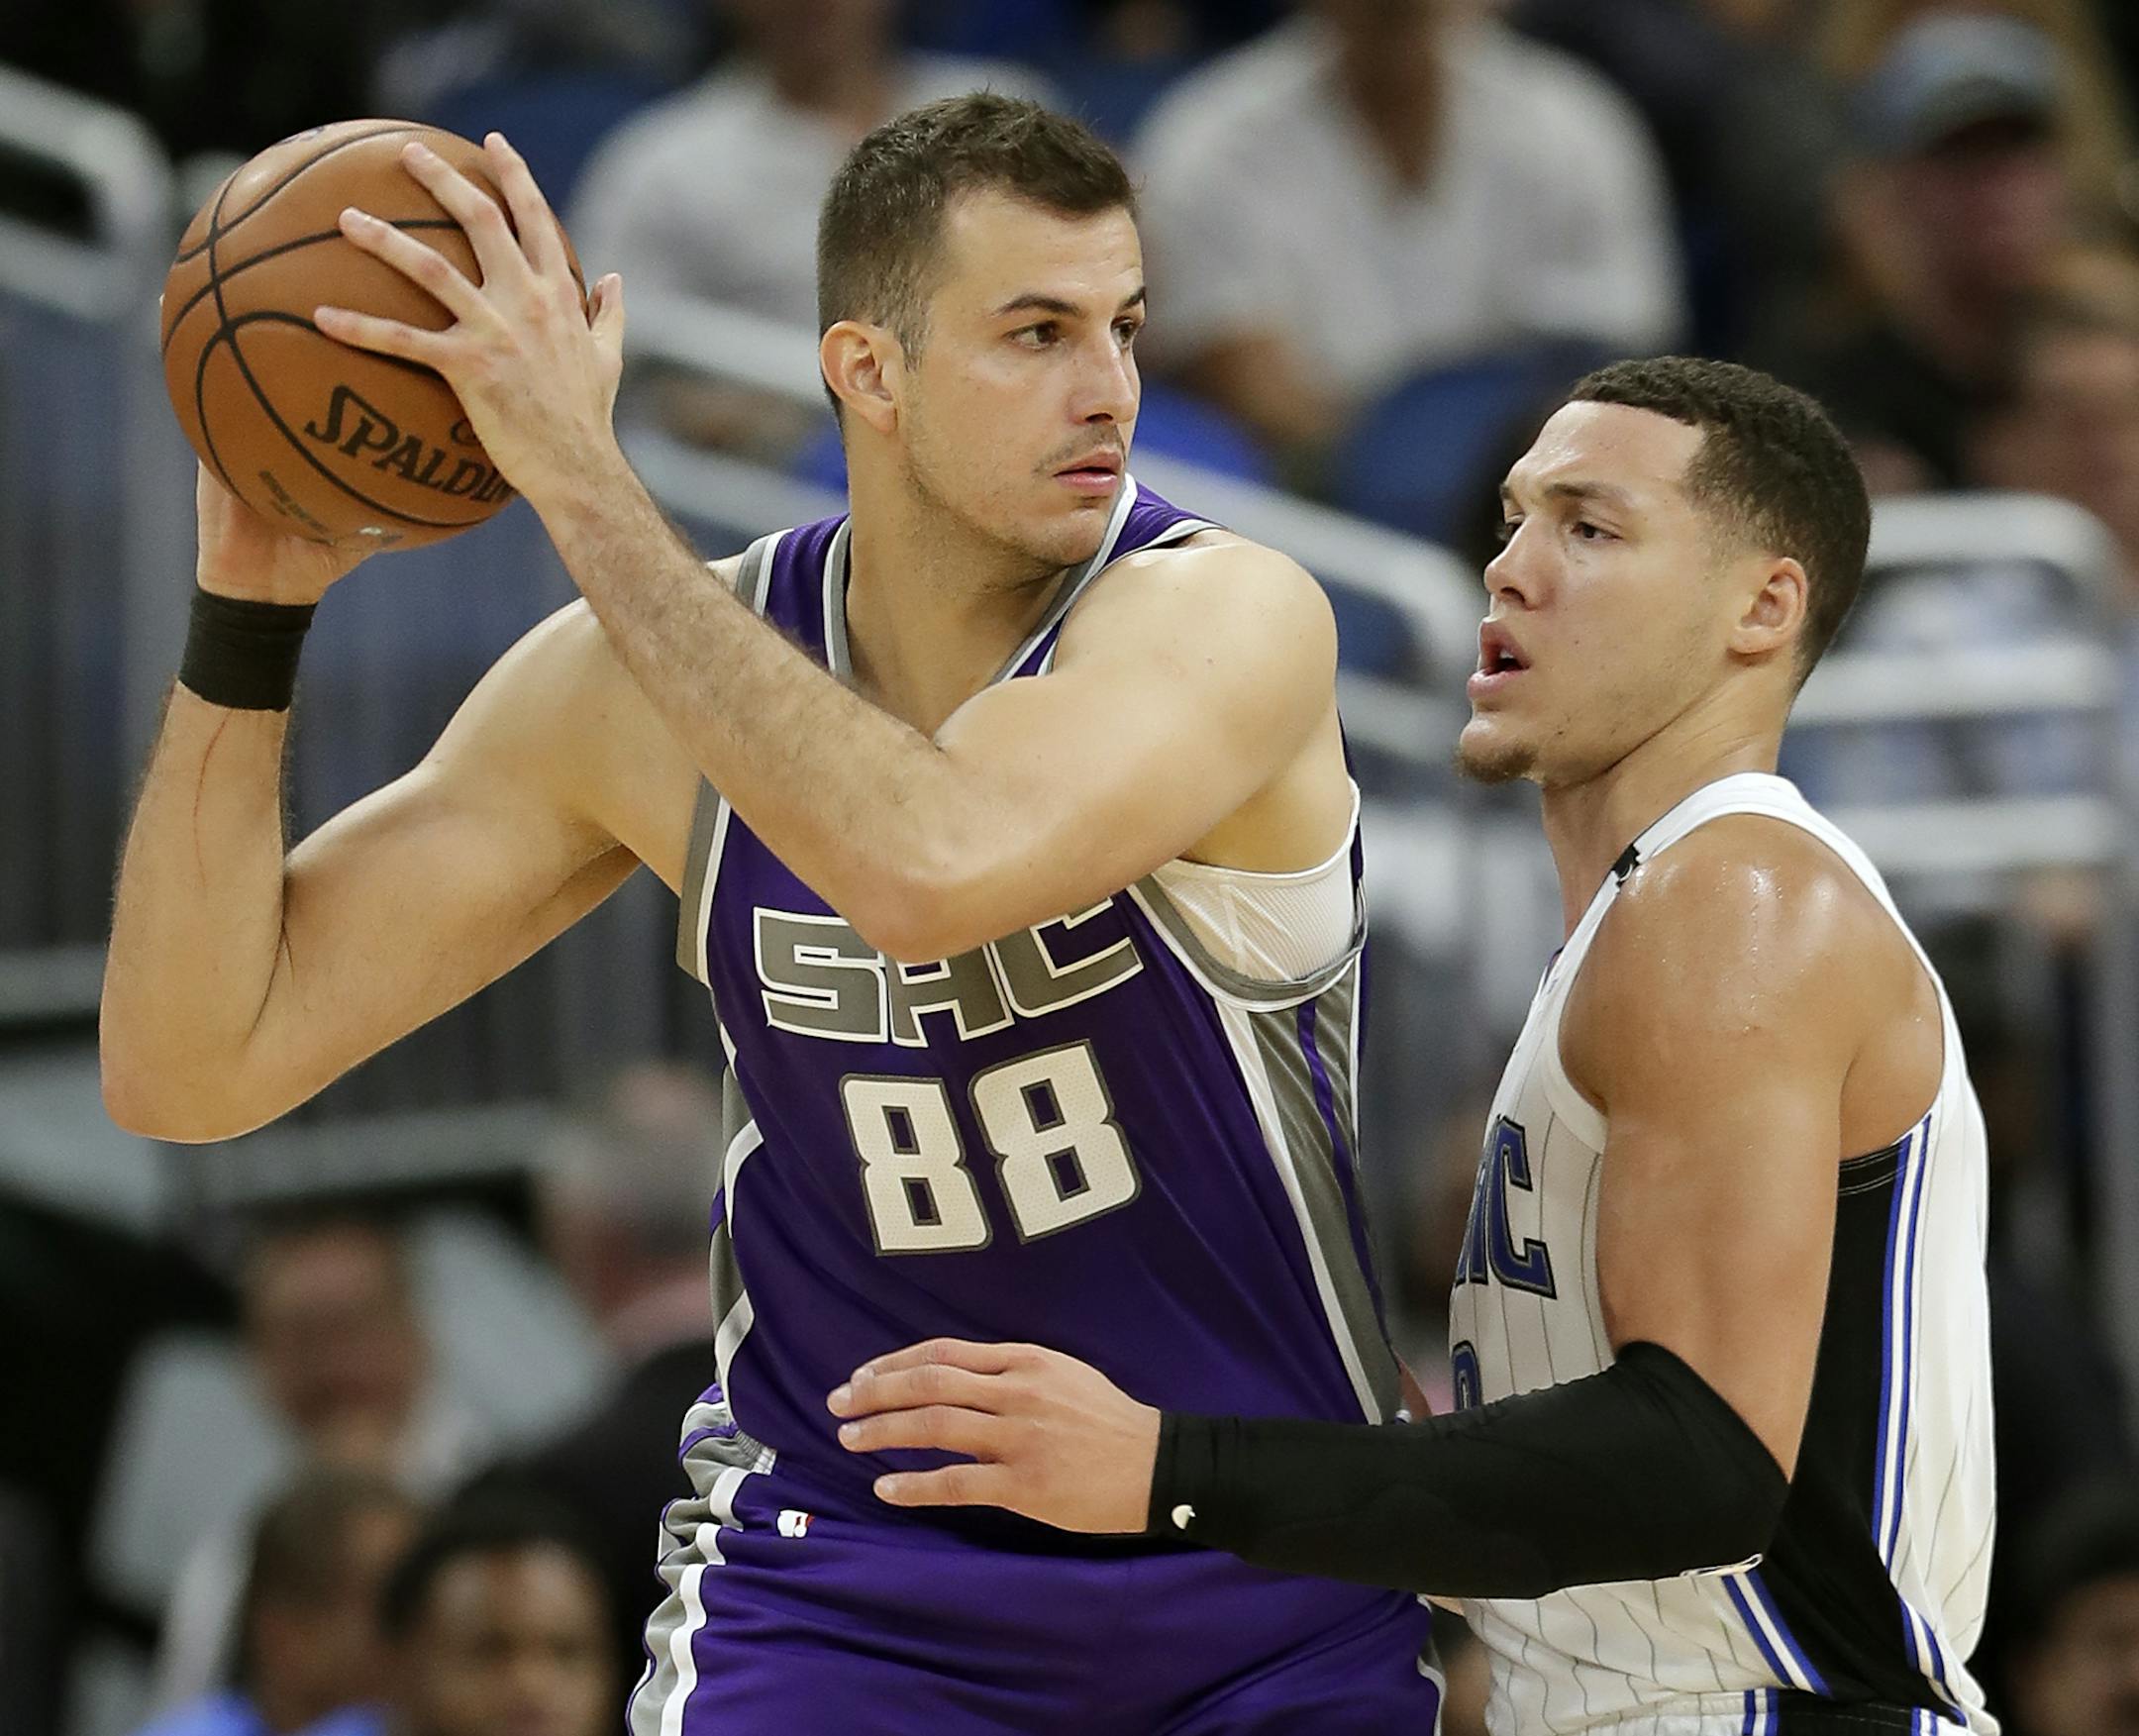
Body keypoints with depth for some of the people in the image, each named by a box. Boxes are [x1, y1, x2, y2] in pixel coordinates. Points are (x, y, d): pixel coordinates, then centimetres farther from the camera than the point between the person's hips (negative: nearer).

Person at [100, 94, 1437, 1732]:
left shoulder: (1233, 618, -18)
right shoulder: (639, 684, -7)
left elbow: (930, 871, -40)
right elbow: (191, 1067, -6)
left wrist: (581, 479, -34)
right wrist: (252, 600, -17)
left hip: (1269, 1602, -1)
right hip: (842, 1579, 1)